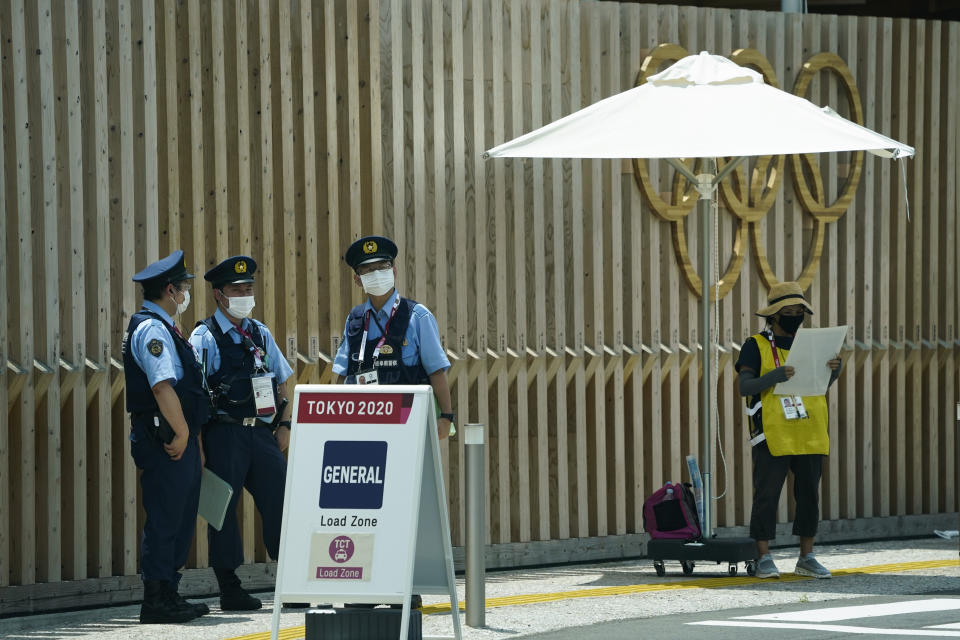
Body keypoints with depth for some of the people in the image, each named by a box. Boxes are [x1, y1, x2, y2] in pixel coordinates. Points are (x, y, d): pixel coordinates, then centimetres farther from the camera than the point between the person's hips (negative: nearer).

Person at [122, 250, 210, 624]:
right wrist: (181, 433, -19)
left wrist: (191, 438, 20)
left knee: (180, 521, 13)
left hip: (179, 442, 11)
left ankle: (168, 596, 18)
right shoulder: (152, 329, -12)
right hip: (165, 442, -11)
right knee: (164, 521, -8)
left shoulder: (163, 329, 21)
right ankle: (157, 603, -6)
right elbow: (162, 386, -23)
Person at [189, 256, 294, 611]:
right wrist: (197, 442, -12)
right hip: (225, 433, -5)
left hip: (263, 432, 5)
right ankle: (230, 590, 6)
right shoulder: (204, 337, -3)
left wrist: (284, 424, 9)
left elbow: (282, 381, 19)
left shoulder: (260, 333, 14)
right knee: (223, 508, -1)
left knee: (280, 501, 1)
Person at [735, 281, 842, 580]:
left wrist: (833, 369, -14)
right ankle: (764, 560, 0)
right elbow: (745, 387, -10)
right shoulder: (756, 346, 0)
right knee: (766, 496, -5)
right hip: (772, 436, -5)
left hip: (810, 435, 5)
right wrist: (775, 376, -26)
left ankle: (806, 558, 15)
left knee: (809, 495, 7)